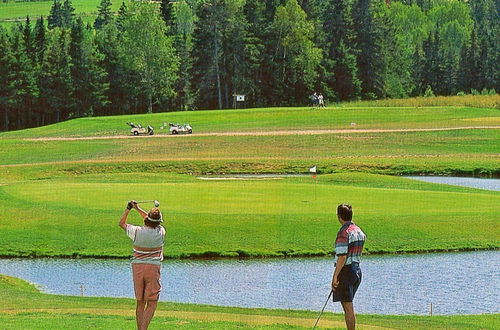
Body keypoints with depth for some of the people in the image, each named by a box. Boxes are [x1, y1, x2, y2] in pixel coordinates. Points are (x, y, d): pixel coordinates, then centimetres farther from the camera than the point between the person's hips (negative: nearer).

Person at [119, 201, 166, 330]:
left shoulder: (137, 231, -8)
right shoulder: (160, 232, -6)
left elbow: (121, 223, 11)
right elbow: (154, 223, 16)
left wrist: (128, 209, 21)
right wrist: (138, 209, 24)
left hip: (137, 267, 2)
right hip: (153, 267, -2)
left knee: (140, 303, 12)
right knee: (152, 303, -2)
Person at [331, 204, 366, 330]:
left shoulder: (343, 233, -17)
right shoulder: (359, 231, 10)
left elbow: (342, 257, -21)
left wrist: (335, 276, -20)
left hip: (345, 271, -9)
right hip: (357, 270, 9)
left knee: (348, 307, -4)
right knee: (348, 305, 18)